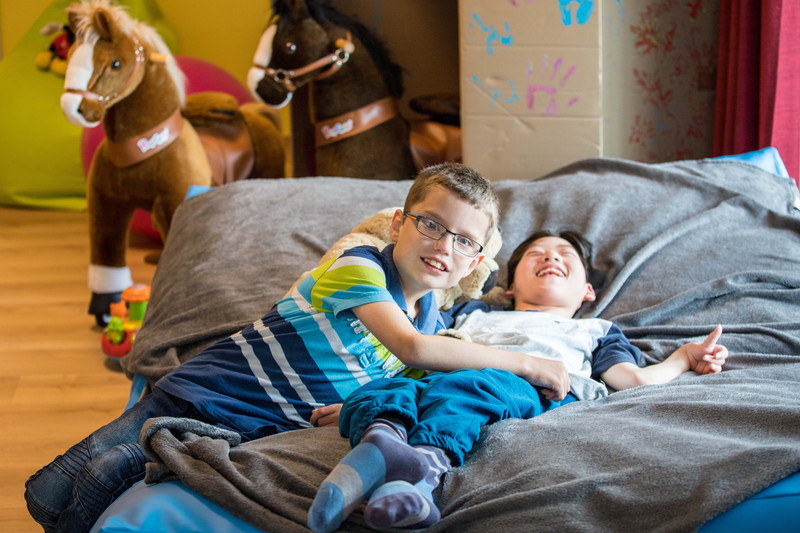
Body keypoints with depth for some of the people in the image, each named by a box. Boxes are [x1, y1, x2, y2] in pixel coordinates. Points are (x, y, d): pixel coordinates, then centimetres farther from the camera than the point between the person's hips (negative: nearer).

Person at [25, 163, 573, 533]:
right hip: (205, 390, -4)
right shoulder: (358, 266, -16)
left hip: (247, 431, 4)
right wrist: (523, 362, -24)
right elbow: (409, 347, -29)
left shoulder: (434, 319, 6)